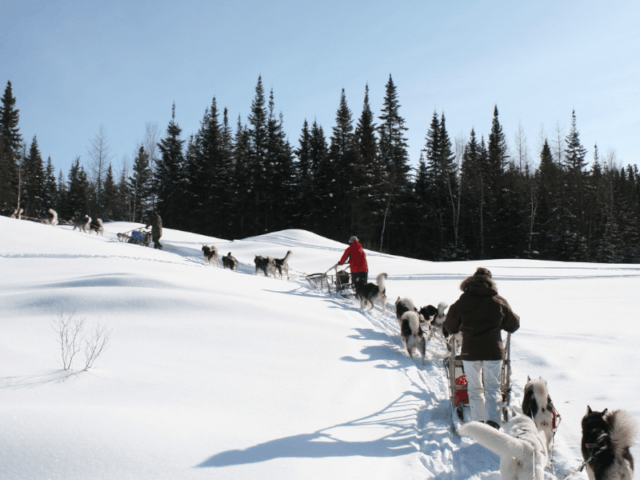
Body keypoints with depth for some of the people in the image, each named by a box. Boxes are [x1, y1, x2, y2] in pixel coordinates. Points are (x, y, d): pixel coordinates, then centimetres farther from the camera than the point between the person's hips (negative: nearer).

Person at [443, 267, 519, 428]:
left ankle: (478, 422, 16)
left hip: (470, 352, 0)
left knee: (475, 388, 14)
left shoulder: (462, 302, -2)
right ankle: (493, 420, -9)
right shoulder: (500, 302, 0)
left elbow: (450, 327, 9)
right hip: (494, 351, 0)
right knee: (492, 387, 8)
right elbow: (513, 325, 13)